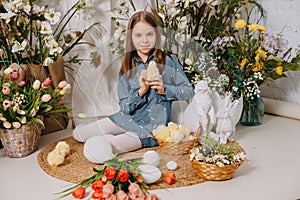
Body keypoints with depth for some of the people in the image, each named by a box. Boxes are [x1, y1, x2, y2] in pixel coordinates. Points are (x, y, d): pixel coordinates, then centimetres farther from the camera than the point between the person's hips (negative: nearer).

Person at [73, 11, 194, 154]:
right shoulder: (127, 67, 3)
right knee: (78, 133, -3)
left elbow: (189, 91, -4)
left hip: (153, 127, -4)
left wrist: (164, 89, -20)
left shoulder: (168, 61, -4)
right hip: (128, 119, 5)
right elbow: (125, 107, -1)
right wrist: (141, 91, -19)